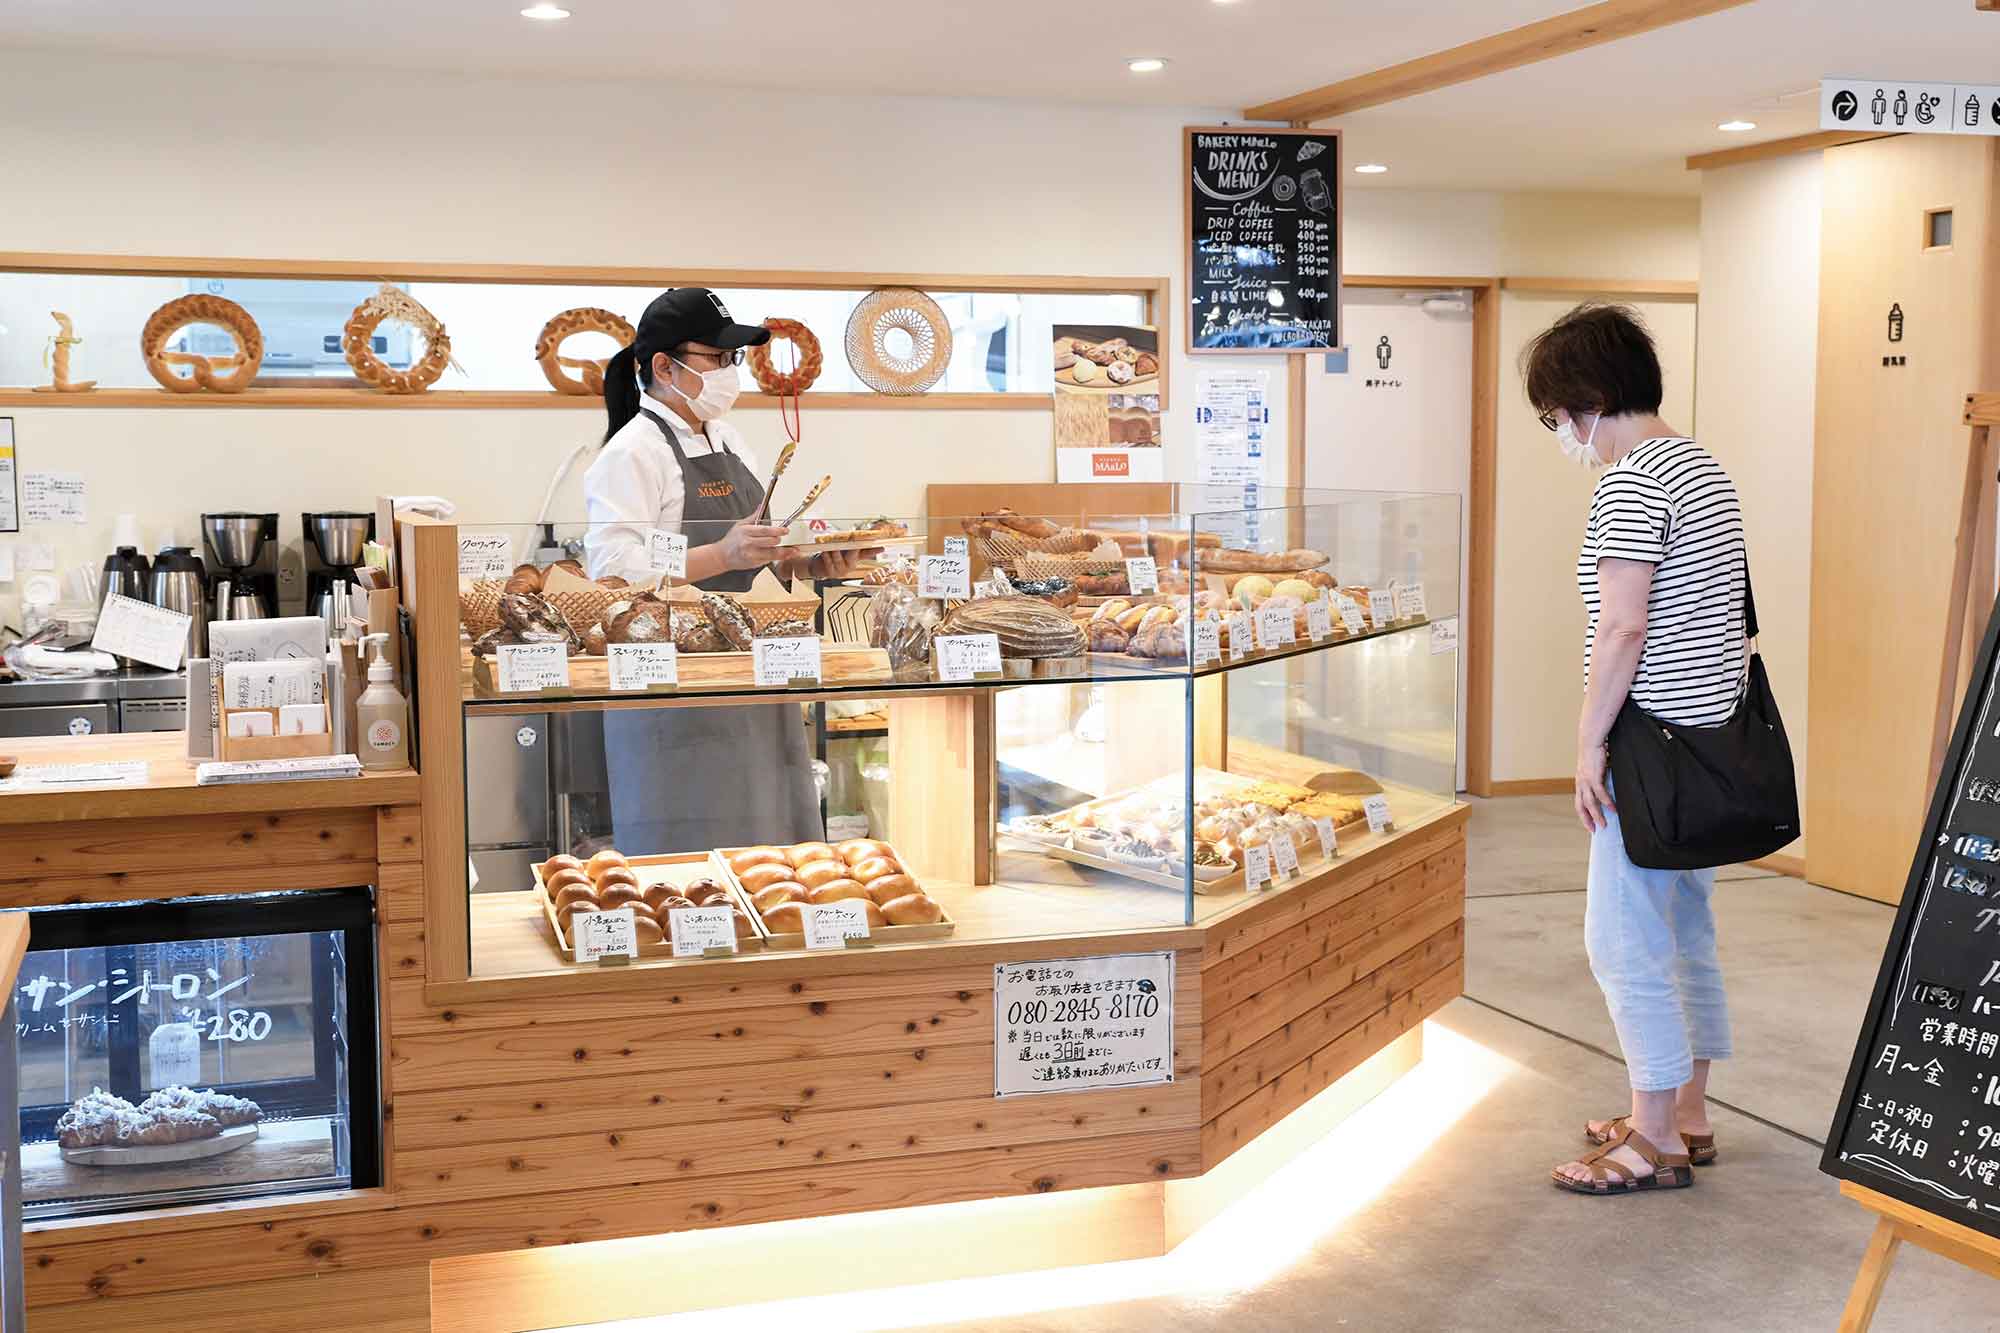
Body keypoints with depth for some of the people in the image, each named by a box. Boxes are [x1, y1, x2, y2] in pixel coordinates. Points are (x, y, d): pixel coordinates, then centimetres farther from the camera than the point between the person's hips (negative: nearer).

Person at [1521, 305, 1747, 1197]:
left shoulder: (1631, 482, -16)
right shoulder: (1701, 466, 15)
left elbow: (1622, 627, -22)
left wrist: (1589, 740, -15)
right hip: (1712, 737, 10)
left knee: (1624, 940, -2)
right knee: (1687, 930, 17)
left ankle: (1655, 1143, 5)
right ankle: (1688, 1115, 27)